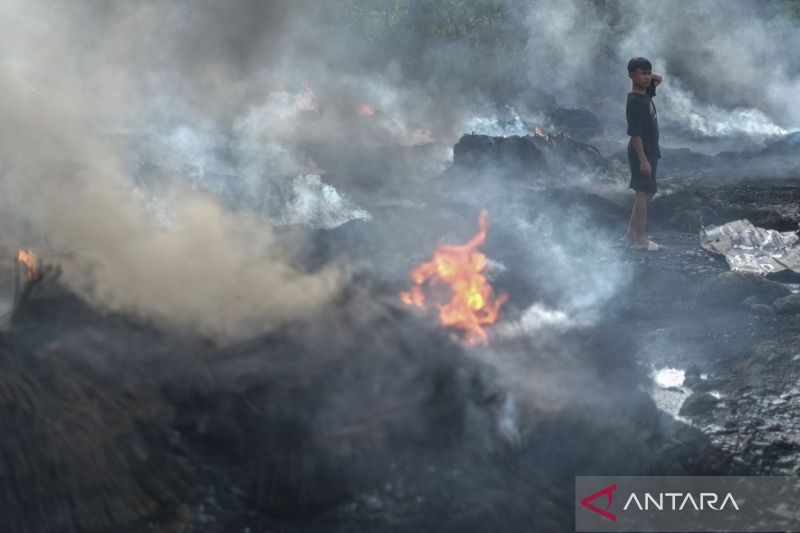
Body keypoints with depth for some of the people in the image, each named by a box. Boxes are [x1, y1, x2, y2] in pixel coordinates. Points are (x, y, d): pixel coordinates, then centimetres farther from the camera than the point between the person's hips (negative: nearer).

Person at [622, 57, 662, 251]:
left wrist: (650, 77, 4)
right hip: (641, 154, -9)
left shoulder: (646, 94, 5)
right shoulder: (634, 102, -21)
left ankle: (631, 233, 24)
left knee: (645, 192, 15)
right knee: (643, 193, -3)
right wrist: (643, 160, -24)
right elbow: (635, 134, -23)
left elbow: (658, 80, 25)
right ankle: (640, 240, 3)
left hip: (650, 152, 9)